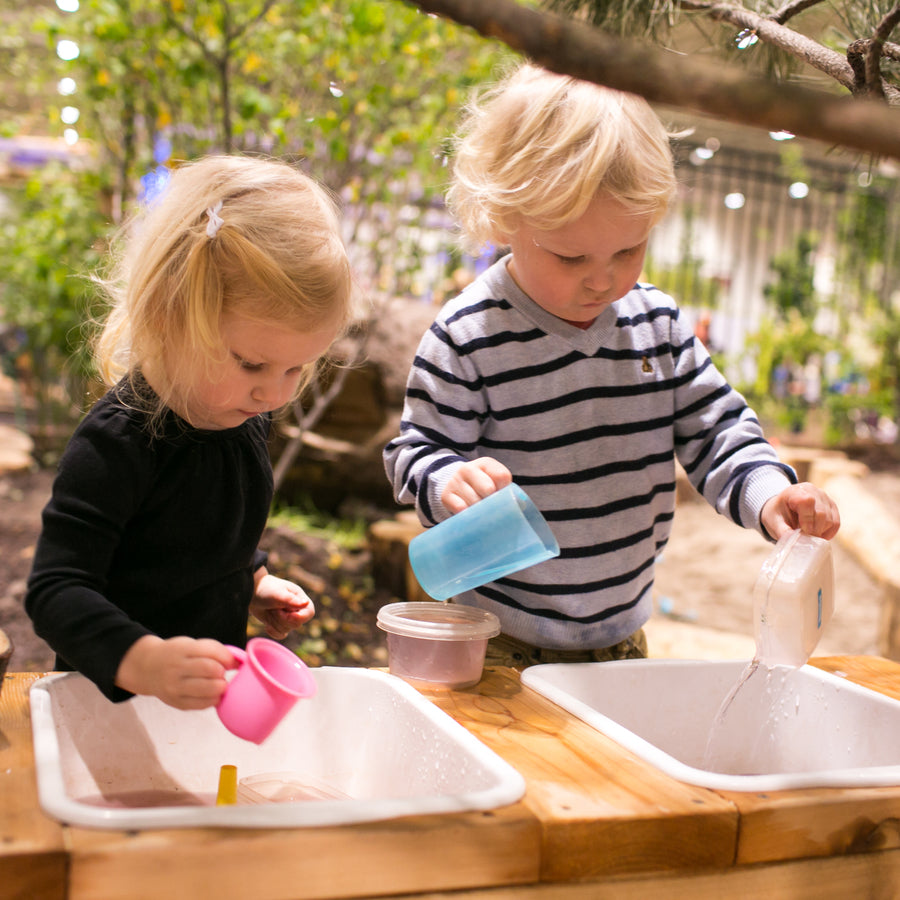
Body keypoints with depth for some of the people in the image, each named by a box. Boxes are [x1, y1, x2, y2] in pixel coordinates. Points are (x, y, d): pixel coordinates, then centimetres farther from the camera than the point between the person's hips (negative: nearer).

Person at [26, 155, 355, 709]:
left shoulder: (247, 414, 1)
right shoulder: (119, 440, -24)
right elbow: (55, 592, -27)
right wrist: (142, 660, -41)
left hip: (218, 684, 5)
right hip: (119, 702, -5)